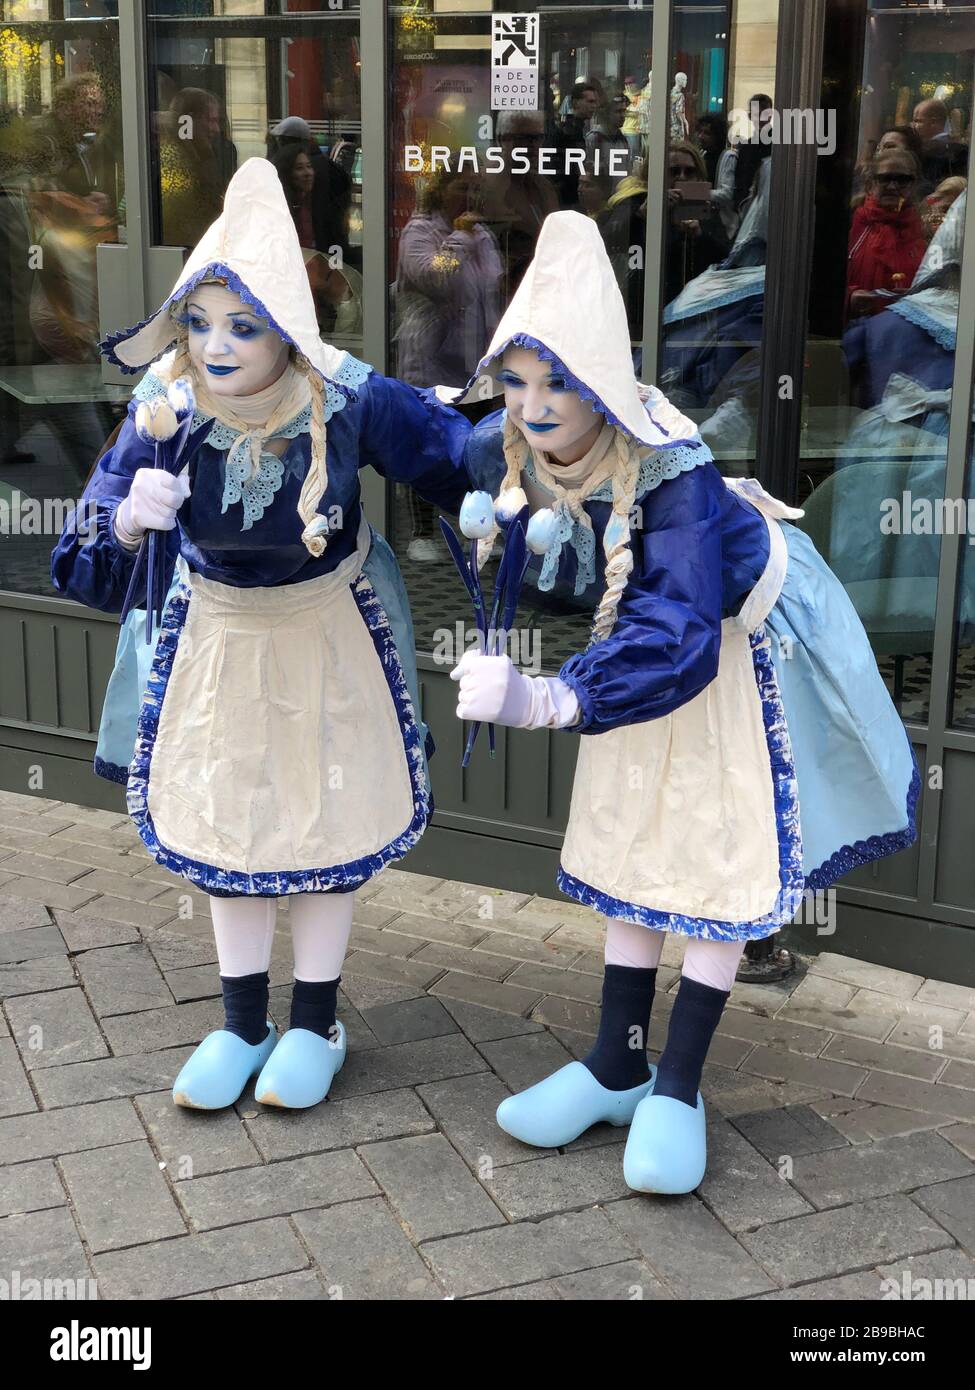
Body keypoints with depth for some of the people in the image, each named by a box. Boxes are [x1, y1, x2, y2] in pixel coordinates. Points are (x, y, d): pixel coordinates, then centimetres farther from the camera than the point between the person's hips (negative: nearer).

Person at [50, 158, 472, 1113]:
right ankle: (242, 1023, 32)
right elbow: (84, 577, -22)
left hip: (329, 629, -2)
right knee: (222, 815, 13)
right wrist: (128, 525, -42)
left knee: (326, 816, 8)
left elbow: (456, 454, -10)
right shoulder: (161, 416, -24)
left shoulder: (349, 402, -28)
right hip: (218, 630, 2)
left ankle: (316, 1025, 29)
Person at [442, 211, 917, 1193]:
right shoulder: (509, 450, -21)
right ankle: (617, 1067, 22)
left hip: (738, 643, -6)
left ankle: (678, 1088, 10)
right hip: (636, 647, 6)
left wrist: (542, 700, -61)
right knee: (631, 850, 11)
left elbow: (676, 640, -51)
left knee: (720, 857, -2)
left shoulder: (671, 475, -39)